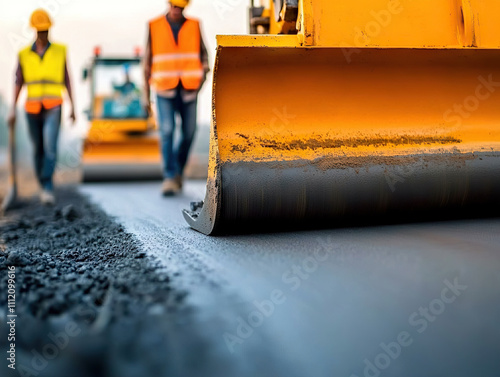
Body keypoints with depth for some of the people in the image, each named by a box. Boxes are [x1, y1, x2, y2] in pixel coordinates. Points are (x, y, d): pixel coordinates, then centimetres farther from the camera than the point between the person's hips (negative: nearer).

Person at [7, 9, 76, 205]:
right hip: (32, 110, 2)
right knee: (38, 150, 9)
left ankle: (48, 190, -22)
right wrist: (13, 110, -2)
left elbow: (67, 80, 4)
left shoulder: (60, 51, 2)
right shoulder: (24, 55, 5)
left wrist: (73, 106, -1)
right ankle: (44, 187, 26)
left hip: (53, 109, -2)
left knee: (50, 147, -20)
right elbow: (18, 83, 6)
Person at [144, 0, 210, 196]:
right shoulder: (155, 27, 2)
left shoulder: (194, 26, 5)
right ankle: (170, 178, -14)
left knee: (188, 132, 5)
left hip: (188, 89, 2)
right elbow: (148, 62, 6)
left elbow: (203, 53, 10)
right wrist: (146, 95, 3)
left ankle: (178, 170, 27)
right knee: (167, 131, -15)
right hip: (165, 90, -2)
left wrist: (204, 73, -11)